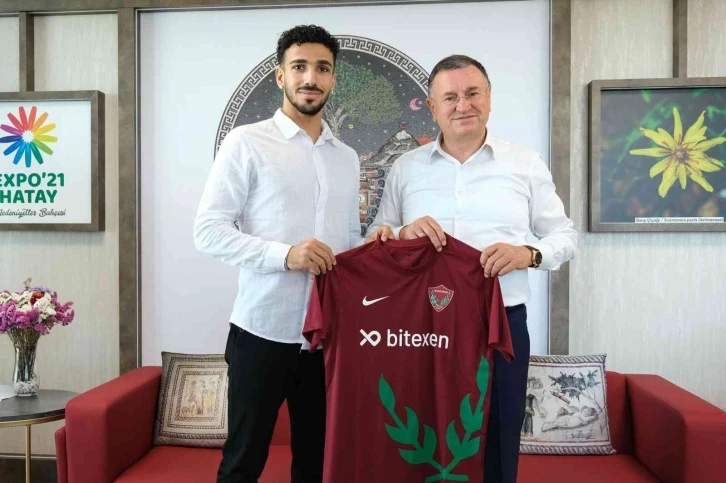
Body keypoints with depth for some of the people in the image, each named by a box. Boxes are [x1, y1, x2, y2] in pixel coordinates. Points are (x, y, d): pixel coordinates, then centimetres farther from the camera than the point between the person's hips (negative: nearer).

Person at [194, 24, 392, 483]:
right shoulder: (247, 142, -3)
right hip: (263, 331, -4)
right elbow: (209, 230, -10)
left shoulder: (347, 158, 13)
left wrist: (371, 244, -3)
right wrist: (283, 254, -23)